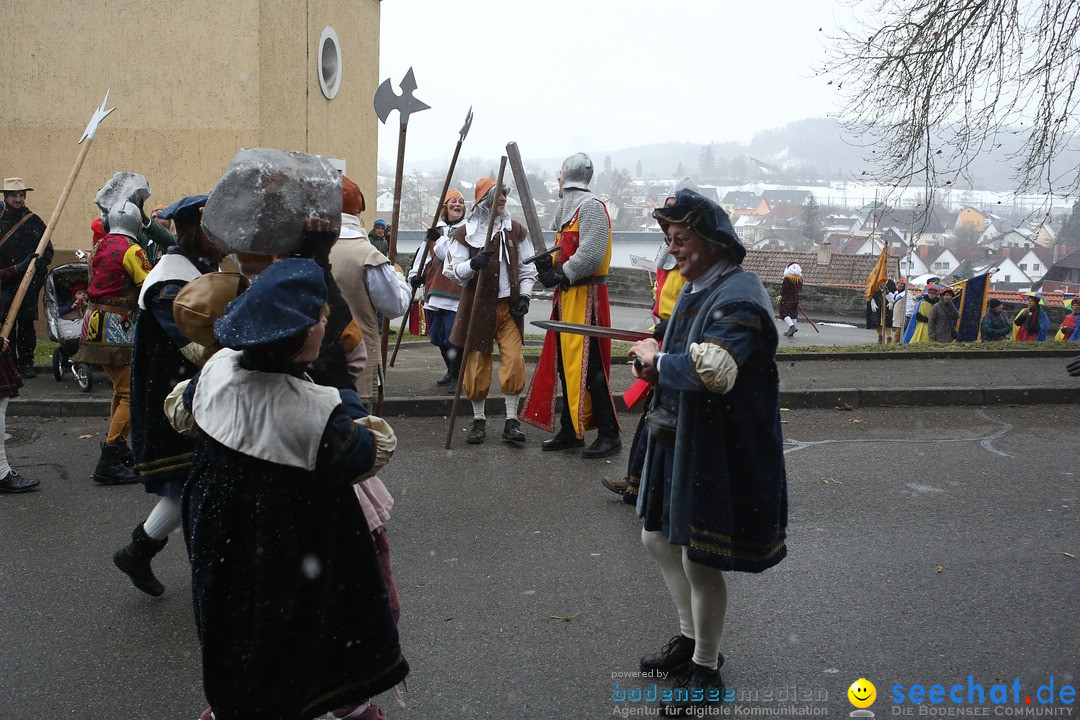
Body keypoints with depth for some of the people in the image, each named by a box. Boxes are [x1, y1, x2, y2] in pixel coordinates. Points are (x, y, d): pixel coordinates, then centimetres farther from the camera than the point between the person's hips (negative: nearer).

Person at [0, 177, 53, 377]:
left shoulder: (34, 222, 5)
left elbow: (47, 250, 5)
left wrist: (39, 262, -14)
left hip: (28, 281, -2)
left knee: (26, 323, 0)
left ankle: (26, 363, 8)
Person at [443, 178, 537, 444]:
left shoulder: (516, 230, 7)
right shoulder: (465, 232, -3)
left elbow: (527, 267, 14)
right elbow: (451, 270, -6)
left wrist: (524, 296, 2)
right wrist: (473, 264, -25)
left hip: (509, 304, 2)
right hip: (478, 306, -2)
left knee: (514, 360, -8)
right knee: (477, 364, 2)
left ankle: (511, 420, 3)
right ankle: (478, 419, 19)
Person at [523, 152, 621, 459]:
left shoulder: (591, 206, -13)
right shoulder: (567, 207, 19)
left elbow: (591, 255, -22)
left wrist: (562, 275, -15)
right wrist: (548, 260, 3)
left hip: (585, 295, -10)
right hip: (567, 295, 10)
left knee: (587, 367, -10)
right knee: (565, 364, 12)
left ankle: (609, 434, -2)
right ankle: (570, 430, 21)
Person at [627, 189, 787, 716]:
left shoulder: (739, 296, -21)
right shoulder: (694, 289, 12)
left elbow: (712, 371, -35)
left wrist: (658, 361, -19)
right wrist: (656, 367, 2)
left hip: (721, 452, -10)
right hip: (676, 441, 10)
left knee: (700, 560, 1)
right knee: (659, 537, 19)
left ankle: (706, 672, 22)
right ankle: (691, 638, 39)